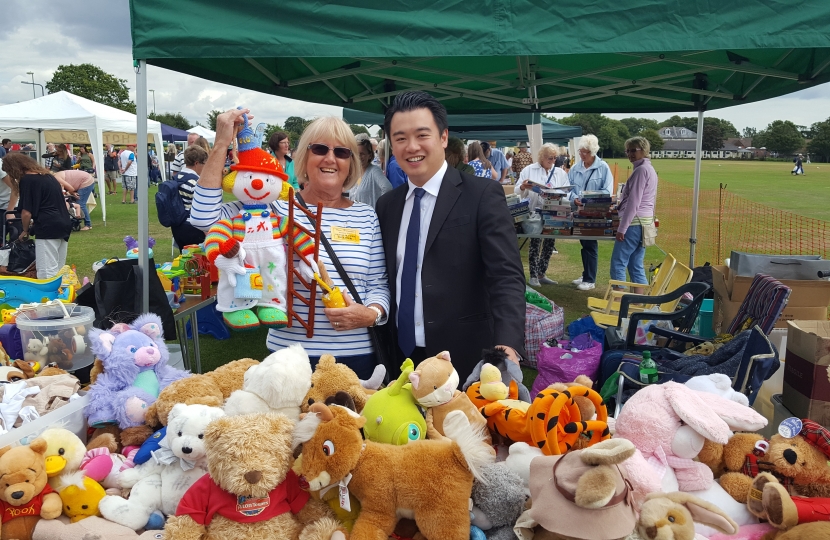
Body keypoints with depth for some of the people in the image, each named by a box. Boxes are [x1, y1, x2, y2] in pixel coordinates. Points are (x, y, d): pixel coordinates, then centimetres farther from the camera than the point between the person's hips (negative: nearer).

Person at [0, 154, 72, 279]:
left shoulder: (26, 180, -5)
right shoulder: (47, 175, 19)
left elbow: (26, 212, -8)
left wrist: (25, 231, 10)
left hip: (48, 227, -9)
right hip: (64, 224, 9)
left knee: (46, 274, -9)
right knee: (58, 271, 13)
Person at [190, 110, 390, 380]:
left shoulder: (366, 216, 4)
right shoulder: (276, 207, -2)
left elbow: (379, 284, 7)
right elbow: (204, 217, -12)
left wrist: (371, 314, -15)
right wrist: (221, 144, -14)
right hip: (290, 354, -1)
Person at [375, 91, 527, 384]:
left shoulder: (483, 195, -9)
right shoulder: (386, 205, 8)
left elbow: (506, 276, -16)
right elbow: (387, 280, 13)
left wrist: (507, 346, -31)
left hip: (464, 359, -4)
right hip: (401, 359, 5)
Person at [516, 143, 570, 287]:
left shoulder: (560, 173, 11)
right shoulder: (529, 170, 2)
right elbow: (518, 192, 0)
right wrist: (522, 187, -22)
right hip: (535, 213, -4)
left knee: (549, 244, 8)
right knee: (535, 243, -6)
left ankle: (541, 274, 21)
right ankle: (533, 276, 3)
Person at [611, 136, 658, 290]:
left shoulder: (641, 170, -12)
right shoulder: (650, 169, 18)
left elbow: (633, 202, -17)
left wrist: (622, 228, -17)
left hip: (634, 223, -10)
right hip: (644, 222, 10)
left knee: (618, 264, -6)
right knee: (636, 266, 11)